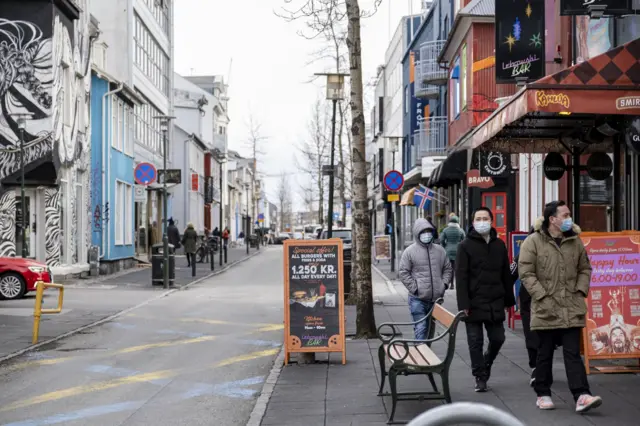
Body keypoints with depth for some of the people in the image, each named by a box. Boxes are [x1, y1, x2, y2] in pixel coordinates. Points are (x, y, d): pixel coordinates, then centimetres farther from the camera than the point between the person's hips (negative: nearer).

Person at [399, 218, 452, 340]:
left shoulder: (440, 250, 9)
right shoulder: (410, 251, -4)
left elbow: (447, 269, 17)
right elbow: (403, 272, -5)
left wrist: (444, 284, 3)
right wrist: (414, 288, -11)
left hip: (436, 298, 5)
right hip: (418, 299, -5)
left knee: (430, 328, 14)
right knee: (421, 328, -11)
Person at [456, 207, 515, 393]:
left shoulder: (499, 245, 10)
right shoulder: (465, 246, -3)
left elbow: (506, 274, 13)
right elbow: (461, 277, -8)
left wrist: (509, 299, 11)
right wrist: (463, 304, -15)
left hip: (495, 304, 4)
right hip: (474, 303, -4)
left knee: (498, 338, 7)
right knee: (476, 342, 2)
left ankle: (486, 364, 34)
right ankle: (480, 377, 14)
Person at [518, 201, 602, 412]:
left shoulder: (575, 241, 9)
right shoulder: (533, 242, -6)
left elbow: (585, 269, 17)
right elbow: (526, 273, -9)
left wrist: (581, 291, 2)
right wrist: (543, 297, -14)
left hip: (572, 309, 3)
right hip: (545, 309, -3)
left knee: (573, 353, 0)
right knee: (545, 353, 9)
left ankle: (581, 396, -5)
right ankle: (543, 394, 21)